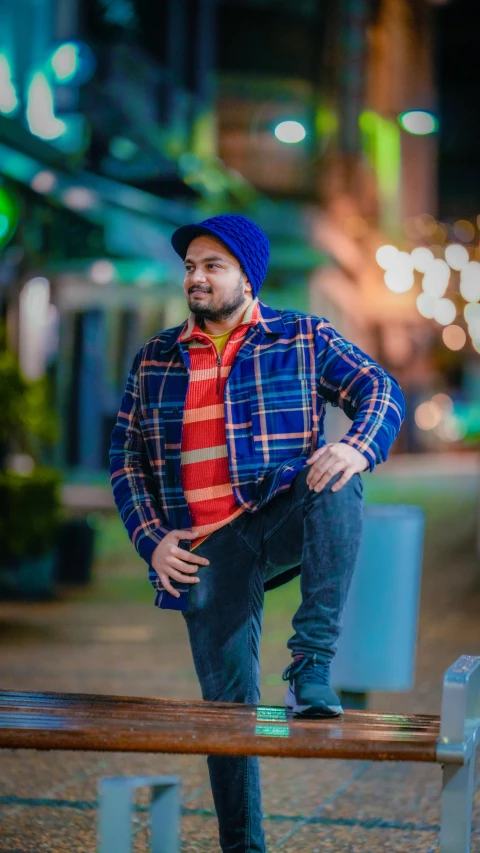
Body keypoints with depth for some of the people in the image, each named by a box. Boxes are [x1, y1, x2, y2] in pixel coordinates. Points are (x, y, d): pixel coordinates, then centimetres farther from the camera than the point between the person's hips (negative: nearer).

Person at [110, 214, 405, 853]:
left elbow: (381, 391, -1)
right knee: (227, 701, -3)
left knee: (336, 485, -36)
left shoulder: (303, 338, 7)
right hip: (207, 550, 2)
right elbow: (126, 458, 14)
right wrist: (152, 541, 0)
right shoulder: (154, 361, 13)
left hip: (286, 518, -2)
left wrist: (358, 448, -24)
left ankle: (311, 666, -33)